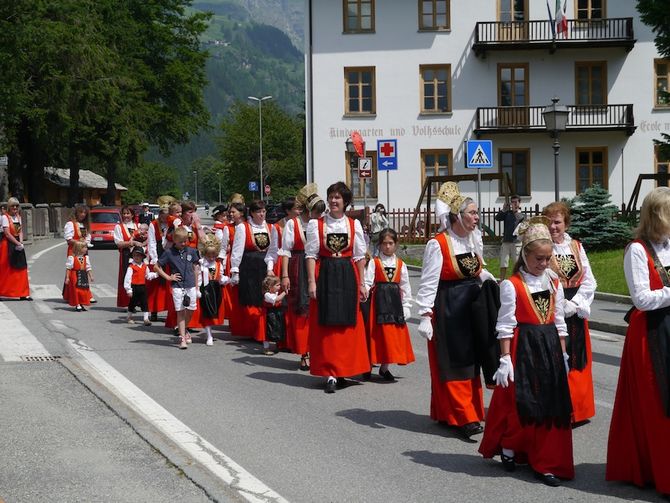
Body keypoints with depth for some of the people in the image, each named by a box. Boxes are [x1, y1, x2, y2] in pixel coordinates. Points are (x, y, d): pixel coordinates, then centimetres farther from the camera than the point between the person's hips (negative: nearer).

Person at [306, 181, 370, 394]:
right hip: (325, 275, -2)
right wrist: (311, 281, -9)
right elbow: (311, 255, -1)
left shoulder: (354, 225, 7)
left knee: (348, 324, 4)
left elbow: (360, 256, 9)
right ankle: (330, 373, -2)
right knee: (326, 324, -4)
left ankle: (342, 370, 15)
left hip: (348, 275, 2)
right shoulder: (316, 224, 2)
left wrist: (361, 283, 6)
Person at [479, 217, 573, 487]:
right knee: (519, 401, -2)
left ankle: (546, 462, 11)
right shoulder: (512, 285, -8)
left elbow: (559, 322, 14)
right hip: (522, 347, -5)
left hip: (550, 346, 5)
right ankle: (508, 448, 23)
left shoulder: (554, 283, 9)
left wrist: (562, 354, 12)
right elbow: (505, 325, -8)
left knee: (551, 404, 4)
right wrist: (505, 359, -12)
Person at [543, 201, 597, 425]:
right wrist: (561, 305, -16)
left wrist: (574, 304, -9)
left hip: (575, 312, 5)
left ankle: (577, 409, 20)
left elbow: (589, 282, 5)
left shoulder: (576, 247, 9)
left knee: (576, 361, 9)